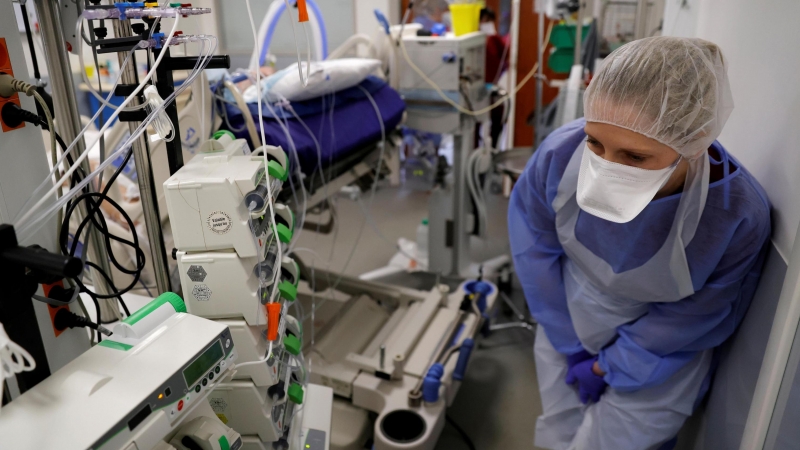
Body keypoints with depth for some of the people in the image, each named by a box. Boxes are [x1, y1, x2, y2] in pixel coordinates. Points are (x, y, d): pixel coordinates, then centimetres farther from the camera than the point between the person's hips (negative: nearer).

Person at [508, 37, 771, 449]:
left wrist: (610, 365, -7)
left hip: (656, 365, -2)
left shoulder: (739, 214, -30)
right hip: (566, 333, 3)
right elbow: (535, 245, -12)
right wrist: (572, 346, -6)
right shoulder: (561, 153, -28)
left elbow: (693, 317, -14)